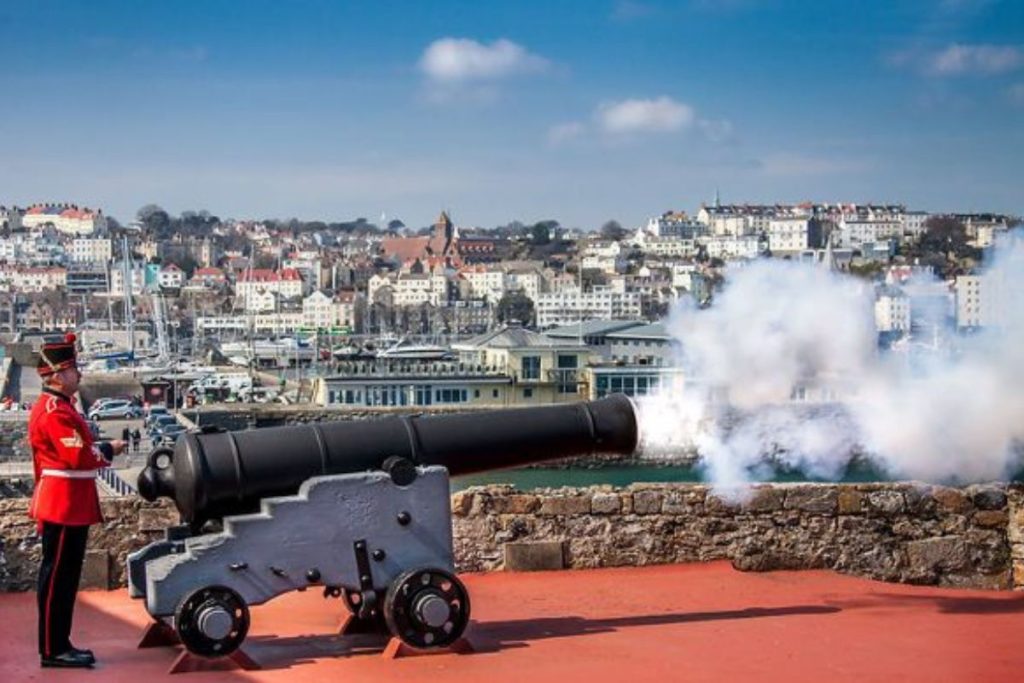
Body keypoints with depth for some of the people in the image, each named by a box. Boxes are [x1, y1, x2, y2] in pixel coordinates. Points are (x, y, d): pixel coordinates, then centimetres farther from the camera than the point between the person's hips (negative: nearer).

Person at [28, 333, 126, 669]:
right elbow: (78, 456, -23)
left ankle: (59, 644, 20)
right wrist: (108, 449, -9)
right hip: (63, 505, -10)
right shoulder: (53, 411, -16)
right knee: (57, 576, -4)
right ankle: (53, 650, 1)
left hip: (71, 505, 10)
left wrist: (101, 449, 7)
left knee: (65, 576, 14)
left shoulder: (59, 406, 16)